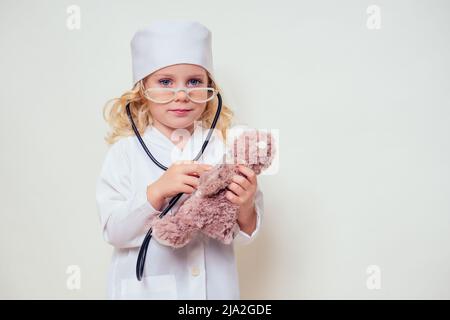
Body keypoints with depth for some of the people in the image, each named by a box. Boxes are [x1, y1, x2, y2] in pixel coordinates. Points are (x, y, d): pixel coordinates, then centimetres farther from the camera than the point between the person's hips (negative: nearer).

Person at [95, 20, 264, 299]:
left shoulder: (224, 146, -8)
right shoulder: (126, 150, -9)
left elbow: (241, 234, -4)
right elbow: (114, 231, -14)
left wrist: (245, 208, -25)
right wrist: (157, 191, -27)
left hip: (214, 285, 1)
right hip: (146, 286, -1)